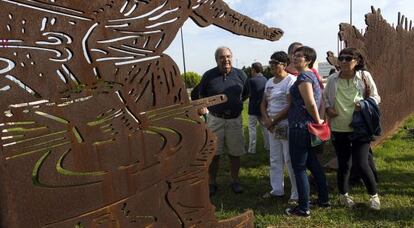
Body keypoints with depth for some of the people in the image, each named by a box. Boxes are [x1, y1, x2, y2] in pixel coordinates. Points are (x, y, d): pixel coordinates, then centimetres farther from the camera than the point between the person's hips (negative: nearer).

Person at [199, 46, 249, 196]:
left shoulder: (240, 74, 0)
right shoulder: (209, 75, -5)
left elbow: (246, 93, 17)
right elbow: (202, 94, 11)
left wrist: (236, 103, 10)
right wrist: (213, 106, 6)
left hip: (235, 119, 2)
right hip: (215, 119, -1)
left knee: (235, 153, 9)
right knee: (213, 154, 5)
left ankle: (235, 181, 25)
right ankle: (212, 183, 19)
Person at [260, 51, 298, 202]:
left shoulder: (291, 80, -12)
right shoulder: (270, 82, 13)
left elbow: (291, 106, -19)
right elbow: (264, 103, 14)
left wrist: (274, 120, -16)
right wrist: (266, 119, -4)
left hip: (287, 126, -8)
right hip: (272, 127, 8)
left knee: (290, 160, -3)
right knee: (275, 160, 15)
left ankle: (297, 194, 10)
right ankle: (277, 189, 28)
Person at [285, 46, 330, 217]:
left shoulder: (303, 77, -15)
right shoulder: (312, 75, 15)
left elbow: (310, 103, -24)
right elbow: (317, 100, 19)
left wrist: (317, 120, -12)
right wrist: (318, 120, 16)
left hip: (300, 128, -10)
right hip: (309, 128, 10)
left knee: (299, 168, -1)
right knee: (313, 164, 19)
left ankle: (303, 208, 8)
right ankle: (324, 199, 31)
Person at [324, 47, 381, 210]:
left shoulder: (364, 76, -4)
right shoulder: (333, 79, 0)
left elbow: (376, 97, 3)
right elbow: (325, 97, 15)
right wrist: (328, 108, -4)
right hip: (338, 129, 2)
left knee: (361, 164, -6)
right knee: (343, 164, 13)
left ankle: (374, 195, 20)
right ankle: (344, 195, 34)